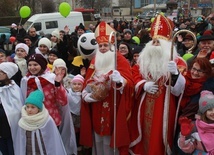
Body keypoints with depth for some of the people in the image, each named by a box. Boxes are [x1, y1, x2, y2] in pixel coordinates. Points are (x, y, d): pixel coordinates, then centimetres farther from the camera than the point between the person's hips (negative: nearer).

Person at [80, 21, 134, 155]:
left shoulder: (120, 60, -7)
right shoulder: (94, 61, 10)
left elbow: (130, 82, -19)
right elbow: (87, 83, 12)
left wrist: (120, 80, -39)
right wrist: (86, 95, -5)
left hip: (114, 108, -5)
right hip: (97, 108, 5)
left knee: (111, 138, 1)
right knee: (98, 138, 13)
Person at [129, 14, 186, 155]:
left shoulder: (177, 61, -4)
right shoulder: (143, 59, 10)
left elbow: (179, 89, -13)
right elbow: (134, 76, 8)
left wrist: (175, 73, -32)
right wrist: (143, 85, -11)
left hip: (164, 109, -4)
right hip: (145, 108, 4)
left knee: (159, 139, 3)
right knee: (144, 137, 15)